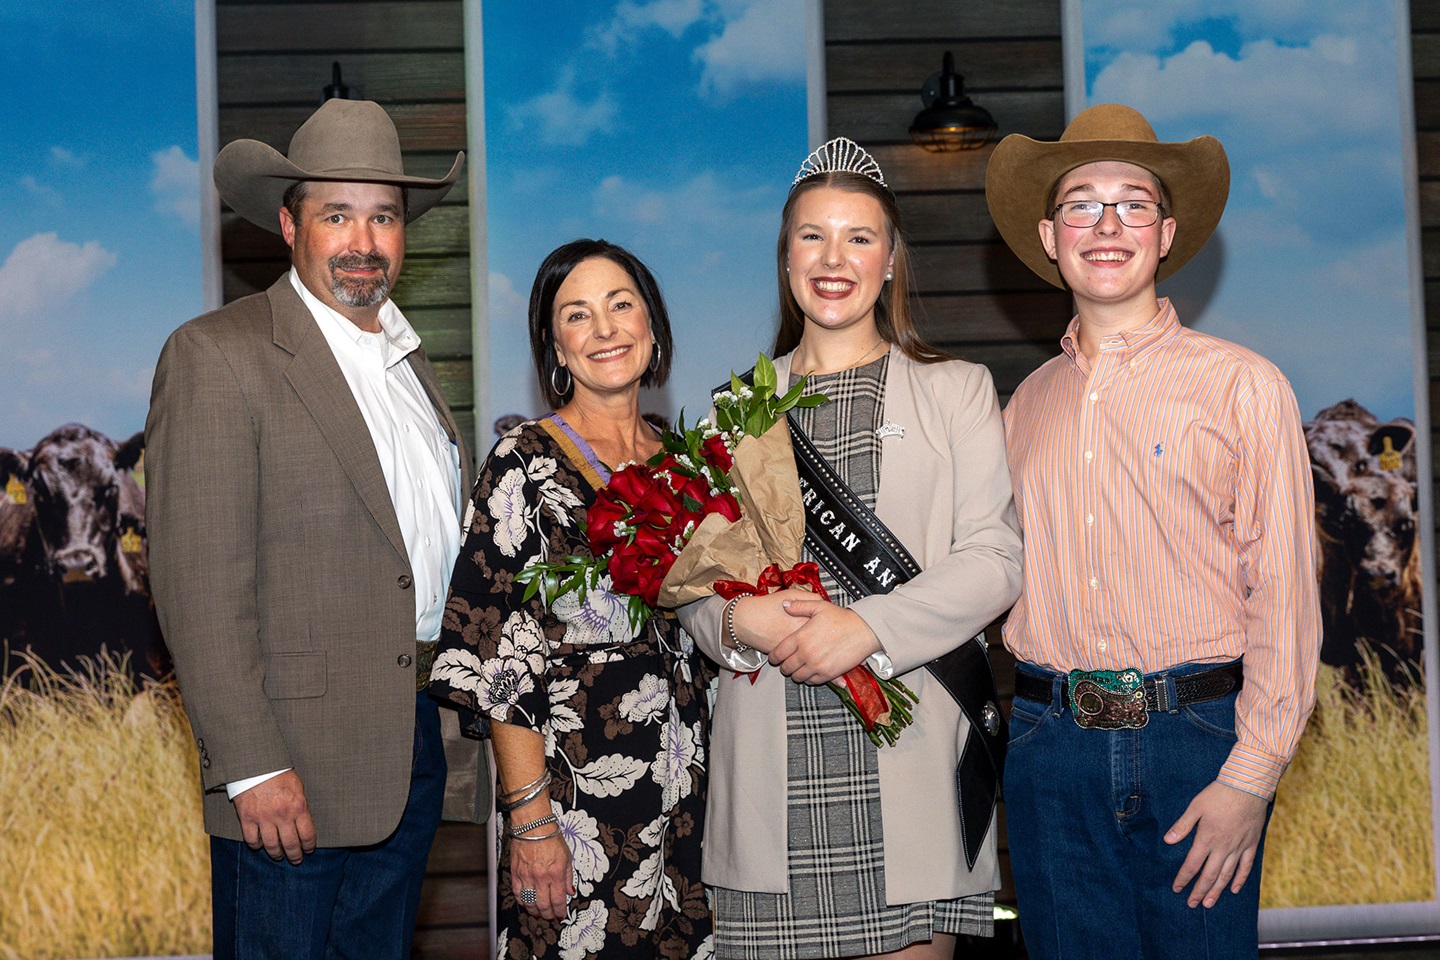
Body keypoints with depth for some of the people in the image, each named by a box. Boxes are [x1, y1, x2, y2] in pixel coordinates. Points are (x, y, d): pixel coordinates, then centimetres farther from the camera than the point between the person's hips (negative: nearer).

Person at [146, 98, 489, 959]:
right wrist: (251, 766, -19)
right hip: (298, 758, -7)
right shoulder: (218, 356, -8)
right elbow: (200, 586, -14)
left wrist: (458, 719, 14)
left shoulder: (408, 361, 16)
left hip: (421, 746, 7)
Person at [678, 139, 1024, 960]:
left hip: (908, 760, -1)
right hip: (771, 767, 2)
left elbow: (994, 558, -1)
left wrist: (868, 627, -15)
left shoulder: (955, 390, 9)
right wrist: (737, 620, -9)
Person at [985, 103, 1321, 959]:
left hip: (1199, 738, -3)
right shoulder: (1028, 405, 12)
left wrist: (1251, 774, -10)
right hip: (1051, 748, 3)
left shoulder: (1243, 386, -1)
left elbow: (1284, 596, -5)